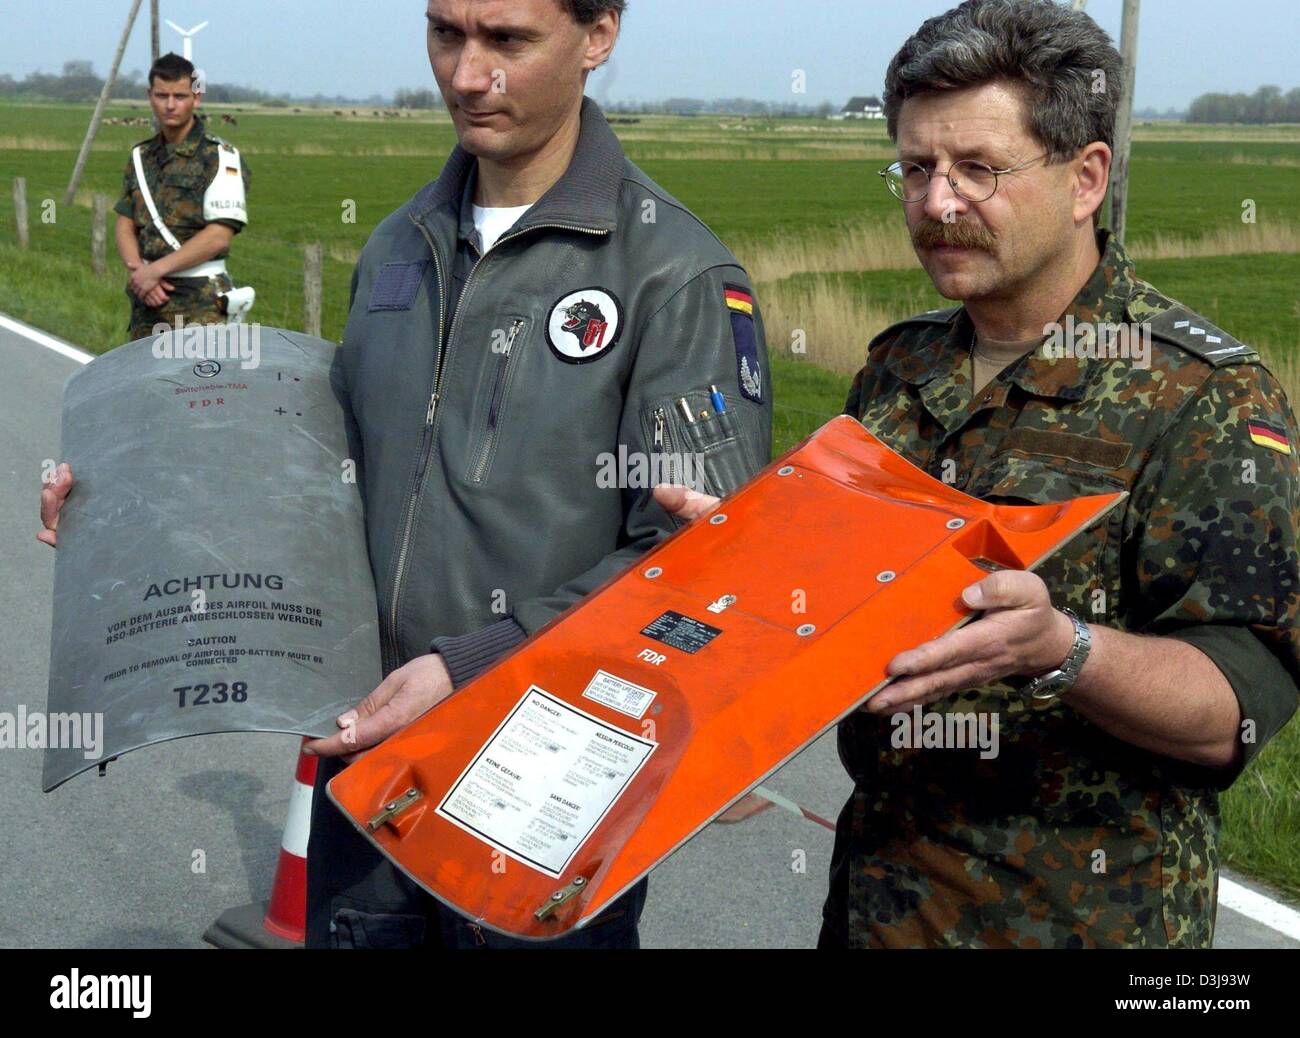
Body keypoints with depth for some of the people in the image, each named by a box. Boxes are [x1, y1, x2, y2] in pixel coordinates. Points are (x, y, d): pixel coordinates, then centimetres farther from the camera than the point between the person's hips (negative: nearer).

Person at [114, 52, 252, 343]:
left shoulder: (221, 158, -4)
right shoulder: (141, 156, 16)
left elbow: (219, 236, -13)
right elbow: (125, 226, 14)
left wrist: (156, 269, -12)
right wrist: (139, 271, -6)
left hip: (199, 301, -6)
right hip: (146, 300, 6)